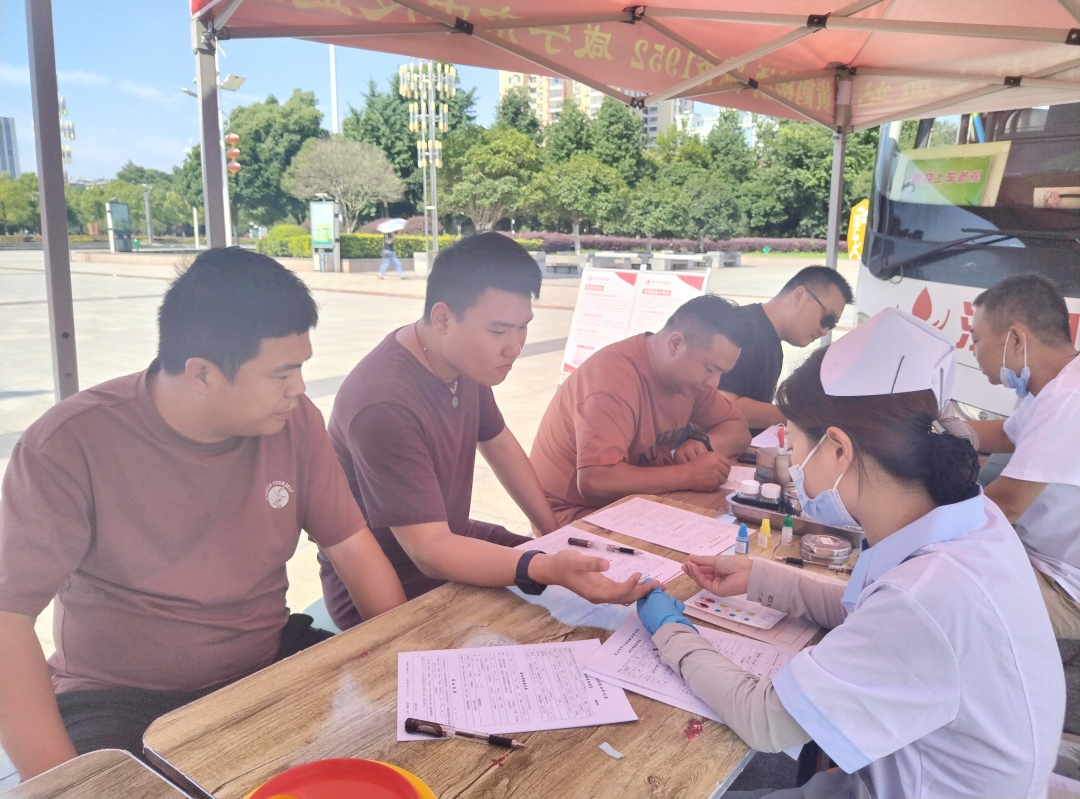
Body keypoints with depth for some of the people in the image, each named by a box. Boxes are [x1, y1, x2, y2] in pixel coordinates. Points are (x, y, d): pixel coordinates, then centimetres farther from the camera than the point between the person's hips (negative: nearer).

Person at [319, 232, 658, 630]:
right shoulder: (385, 405, -32)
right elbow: (430, 552, -33)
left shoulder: (465, 359, -6)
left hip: (448, 537, 8)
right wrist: (549, 570, -47)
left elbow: (498, 443, 10)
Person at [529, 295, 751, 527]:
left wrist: (702, 443, -15)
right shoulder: (613, 377, -27)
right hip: (576, 516, -8)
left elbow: (738, 430, 8)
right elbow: (595, 480, -37)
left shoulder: (687, 373, -1)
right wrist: (690, 474, -29)